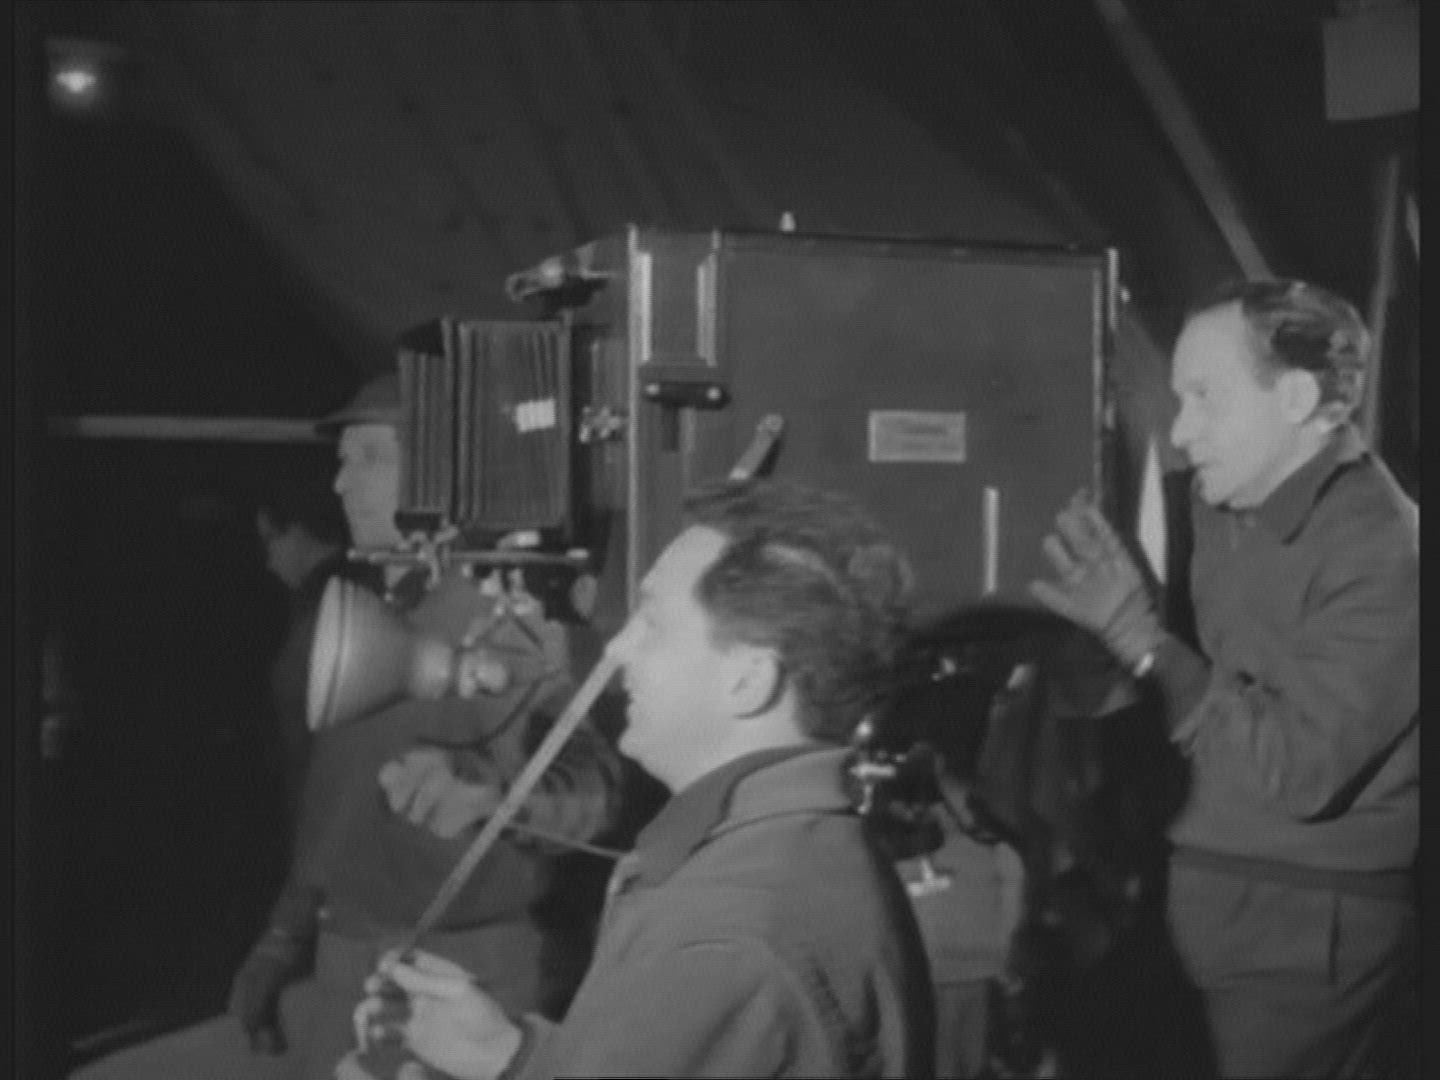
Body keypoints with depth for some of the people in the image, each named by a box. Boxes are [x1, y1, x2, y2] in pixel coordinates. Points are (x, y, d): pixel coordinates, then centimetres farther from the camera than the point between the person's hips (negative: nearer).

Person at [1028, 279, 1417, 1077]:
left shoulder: (1383, 554, -20)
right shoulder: (1222, 508, 5)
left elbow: (1297, 771, -25)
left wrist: (1139, 638, -24)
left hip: (1308, 932, -7)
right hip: (1218, 901, 7)